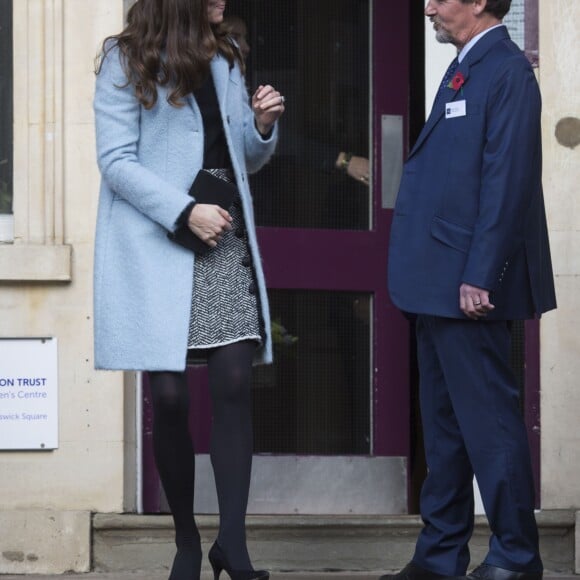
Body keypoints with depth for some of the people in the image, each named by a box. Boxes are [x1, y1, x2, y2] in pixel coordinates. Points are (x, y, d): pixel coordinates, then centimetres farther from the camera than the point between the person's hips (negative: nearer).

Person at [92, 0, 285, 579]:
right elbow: (116, 161, -9)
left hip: (225, 239, 5)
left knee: (234, 385, -8)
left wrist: (263, 126, 1)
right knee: (169, 395, -3)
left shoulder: (225, 61, 17)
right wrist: (185, 212, -18)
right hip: (157, 244, -4)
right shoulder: (128, 60, 0)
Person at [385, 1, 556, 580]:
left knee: (487, 421, -3)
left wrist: (480, 277, -21)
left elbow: (507, 181, -18)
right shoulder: (466, 68, 17)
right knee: (444, 423, 14)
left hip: (469, 285, -10)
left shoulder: (507, 70, -12)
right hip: (438, 284, 10)